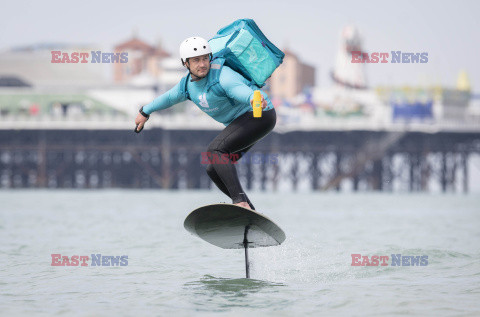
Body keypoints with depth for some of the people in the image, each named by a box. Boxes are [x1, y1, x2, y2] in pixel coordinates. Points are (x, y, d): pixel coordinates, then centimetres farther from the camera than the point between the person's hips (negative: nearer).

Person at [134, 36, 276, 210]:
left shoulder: (222, 75, -25)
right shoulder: (188, 84, 2)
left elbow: (238, 88, -48)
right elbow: (170, 97, 25)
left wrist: (254, 98, -71)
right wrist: (145, 112, 39)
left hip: (261, 115, -10)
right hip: (239, 122, 10)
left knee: (215, 149, -25)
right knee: (213, 170, 7)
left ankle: (240, 201, -35)